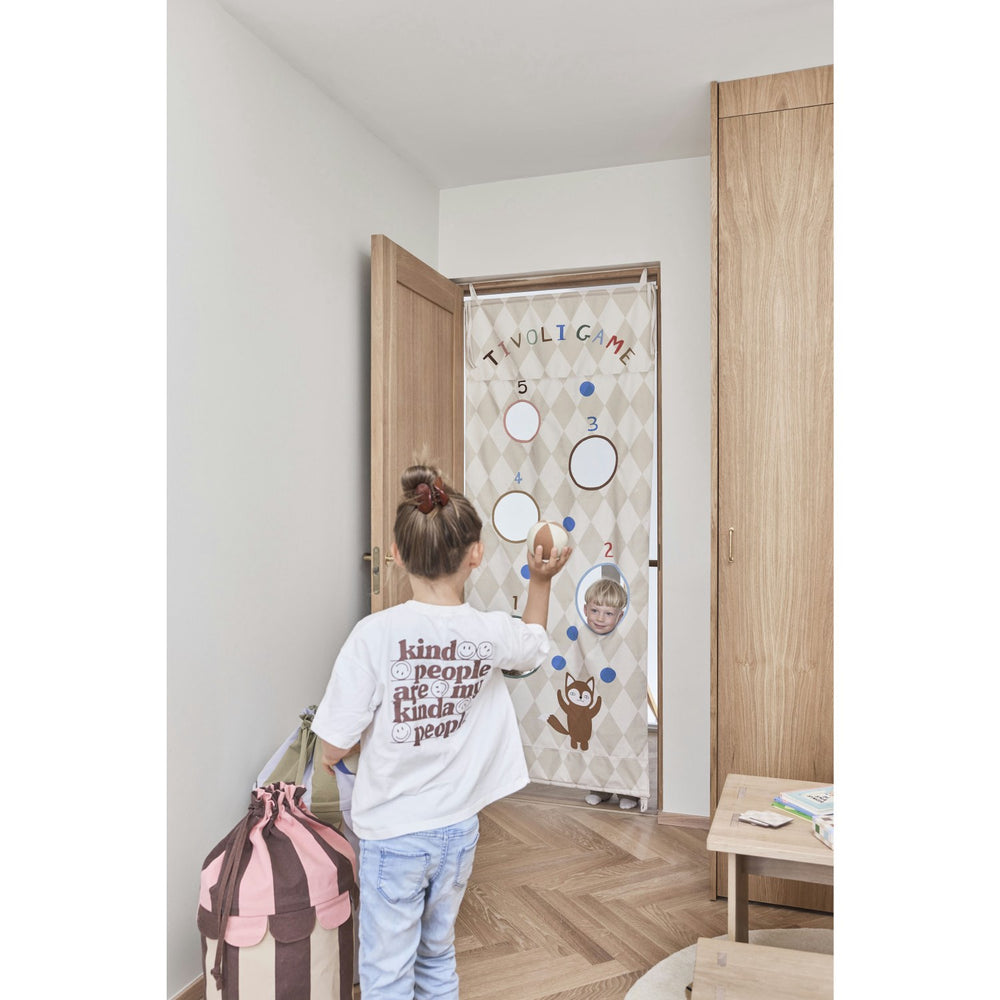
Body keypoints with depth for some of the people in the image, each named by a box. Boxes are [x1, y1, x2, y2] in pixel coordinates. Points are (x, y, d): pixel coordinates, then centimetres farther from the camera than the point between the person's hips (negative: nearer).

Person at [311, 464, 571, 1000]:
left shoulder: (377, 634, -22)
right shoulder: (491, 632, -12)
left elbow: (332, 749, -16)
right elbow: (533, 641, 14)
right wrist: (541, 580, 22)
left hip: (393, 833, -3)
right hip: (459, 827, 4)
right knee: (437, 956, 25)